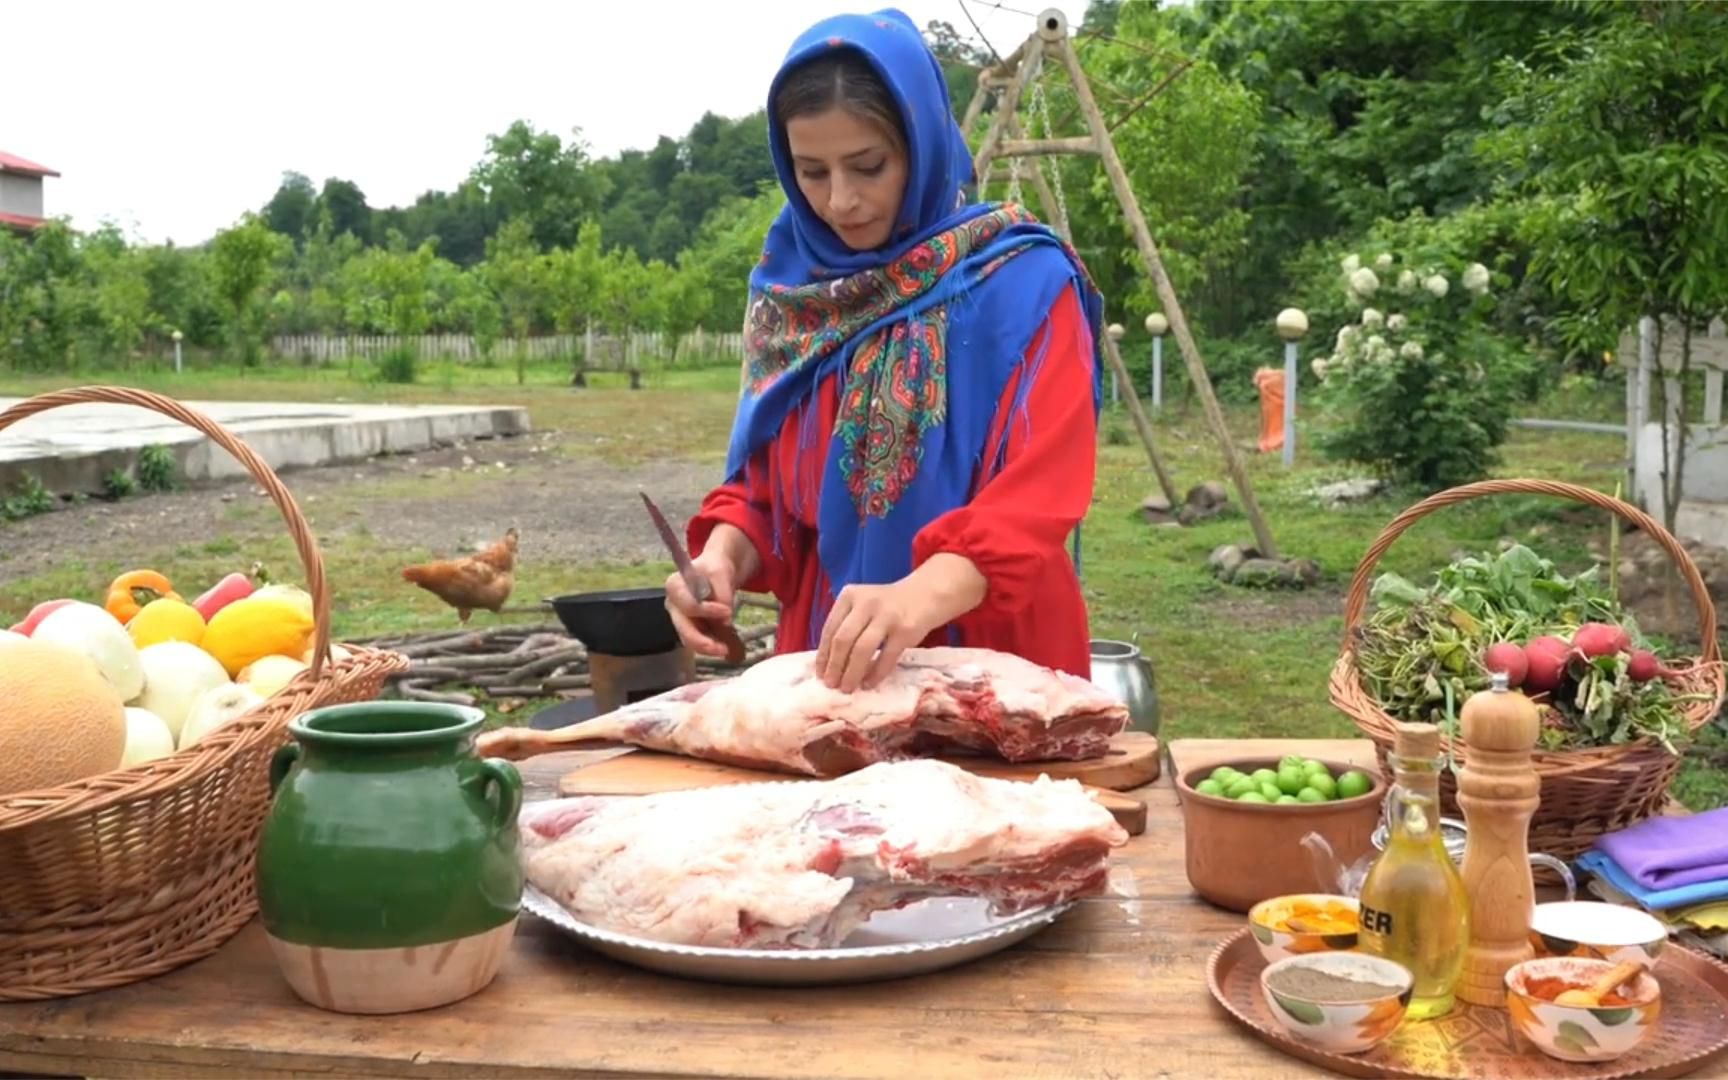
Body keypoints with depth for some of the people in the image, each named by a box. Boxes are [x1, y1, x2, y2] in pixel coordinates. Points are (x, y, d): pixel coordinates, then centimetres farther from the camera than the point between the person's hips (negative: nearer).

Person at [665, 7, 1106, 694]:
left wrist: (925, 593, -38)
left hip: (993, 661, -4)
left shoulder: (1021, 282, -11)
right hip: (825, 660, 4)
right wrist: (724, 552, -13)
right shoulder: (789, 288, 3)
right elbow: (761, 474, 8)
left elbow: (1043, 483, -22)